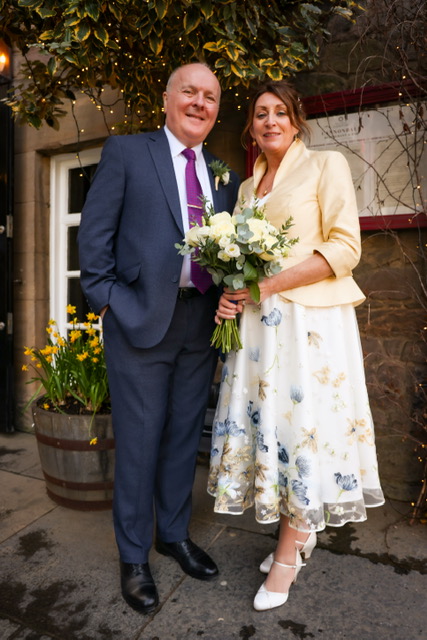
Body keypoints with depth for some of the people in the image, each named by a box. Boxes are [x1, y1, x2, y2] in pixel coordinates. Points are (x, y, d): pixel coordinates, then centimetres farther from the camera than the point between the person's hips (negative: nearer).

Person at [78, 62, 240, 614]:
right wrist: (106, 298, -8)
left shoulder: (224, 175, 16)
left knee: (184, 436, 15)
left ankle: (175, 534, 37)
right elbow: (94, 232, -1)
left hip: (202, 322, 5)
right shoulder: (125, 152, 4)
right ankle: (134, 557, 28)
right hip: (140, 319, -4)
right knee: (138, 440, 6)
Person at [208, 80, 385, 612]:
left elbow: (345, 249, -9)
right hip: (256, 320, 6)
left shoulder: (326, 165, 1)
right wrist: (233, 294, 0)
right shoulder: (246, 186, 18)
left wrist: (270, 285, -16)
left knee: (303, 427, 0)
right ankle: (300, 530, 31)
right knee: (267, 422, 8)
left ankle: (287, 556, 20)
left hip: (310, 320, -5)